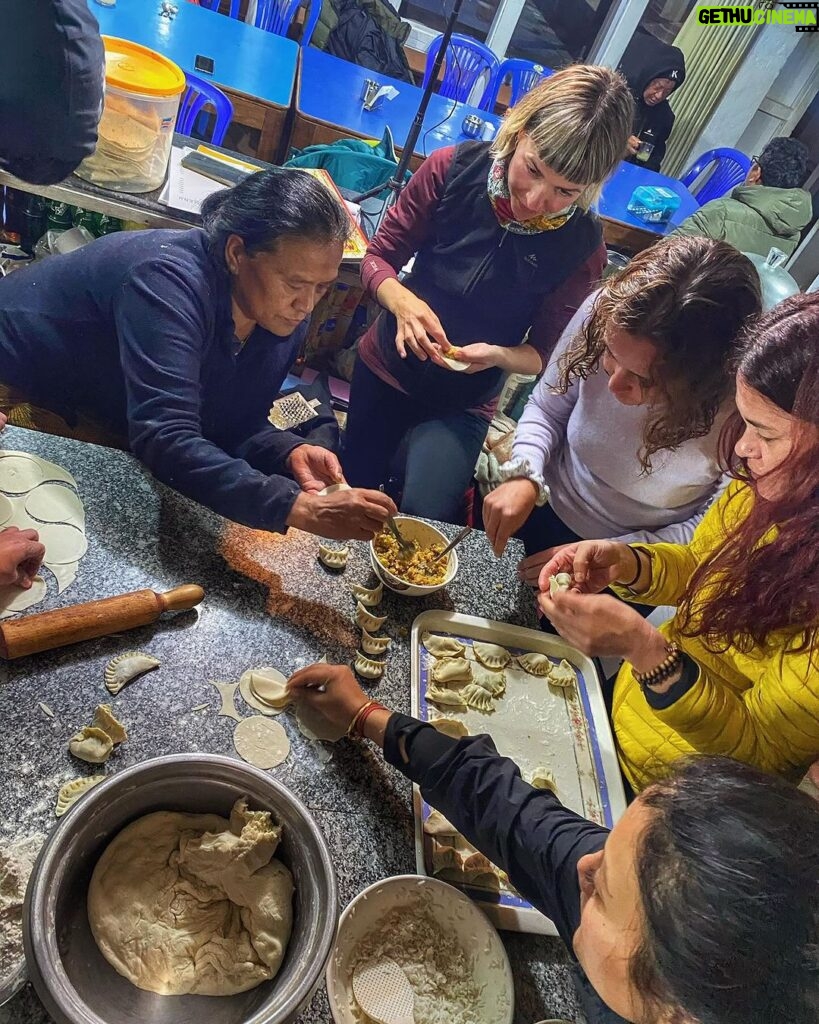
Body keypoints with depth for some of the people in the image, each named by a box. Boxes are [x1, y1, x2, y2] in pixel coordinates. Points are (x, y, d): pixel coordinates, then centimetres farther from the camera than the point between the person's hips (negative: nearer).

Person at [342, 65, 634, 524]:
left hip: (464, 404, -2)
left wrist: (496, 355, -32)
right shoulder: (454, 168, -18)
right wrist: (403, 302, -31)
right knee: (353, 493, 18)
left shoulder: (582, 246, -18)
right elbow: (379, 256, -9)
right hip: (384, 366, 2)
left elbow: (544, 354, -10)